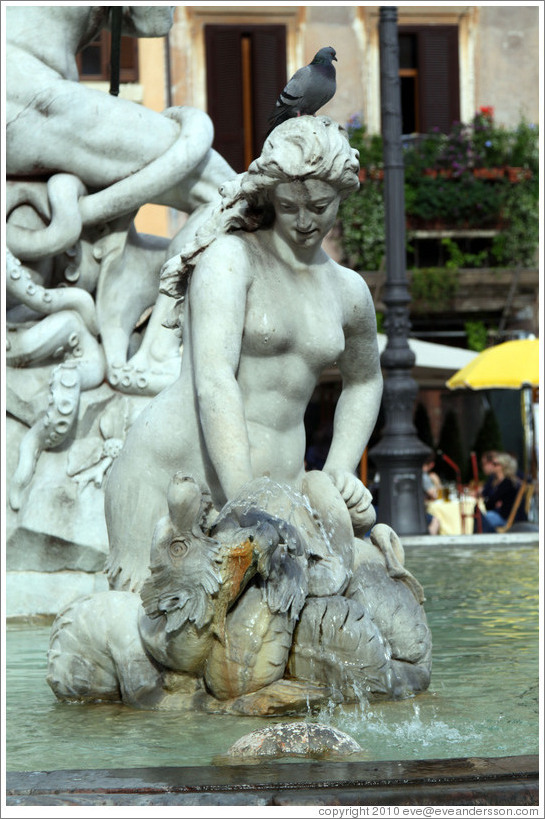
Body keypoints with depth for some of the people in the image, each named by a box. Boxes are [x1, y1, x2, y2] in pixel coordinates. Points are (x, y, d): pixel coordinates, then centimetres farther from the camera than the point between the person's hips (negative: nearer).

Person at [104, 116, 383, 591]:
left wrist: (339, 471, 18)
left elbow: (364, 380, 35)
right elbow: (213, 383, -19)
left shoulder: (348, 293, 13)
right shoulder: (231, 258, -6)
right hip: (173, 476, -5)